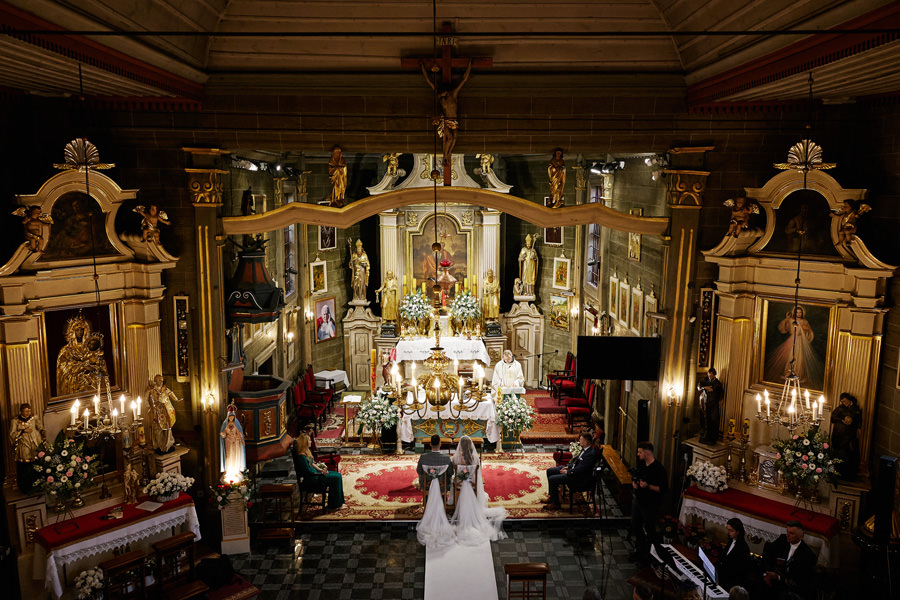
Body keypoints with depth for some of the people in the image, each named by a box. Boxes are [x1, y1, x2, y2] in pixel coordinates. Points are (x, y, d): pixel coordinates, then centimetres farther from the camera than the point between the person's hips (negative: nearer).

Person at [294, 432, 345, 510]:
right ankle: (334, 505, -4)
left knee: (338, 475, 2)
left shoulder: (306, 451, 7)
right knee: (336, 478, -15)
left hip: (315, 472, 10)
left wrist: (321, 470, 4)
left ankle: (339, 502, 6)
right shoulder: (301, 456, -24)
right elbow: (309, 472, -22)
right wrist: (322, 473, -13)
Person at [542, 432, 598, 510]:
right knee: (549, 471, 10)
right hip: (573, 468, 10)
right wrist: (568, 466, 6)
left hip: (580, 478, -10)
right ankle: (551, 496, 20)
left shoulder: (590, 454, -28)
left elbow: (580, 469, -27)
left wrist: (567, 472, -15)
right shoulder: (585, 448, 2)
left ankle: (555, 504, 0)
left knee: (552, 479, -17)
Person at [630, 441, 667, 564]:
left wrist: (648, 486, -31)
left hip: (650, 505, -8)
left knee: (649, 530, 5)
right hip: (638, 501, 8)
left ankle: (649, 554, 23)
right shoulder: (640, 464, 4)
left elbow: (663, 489, -21)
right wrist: (633, 483, -2)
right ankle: (639, 550, 36)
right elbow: (634, 476, 20)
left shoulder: (659, 469, -21)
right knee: (636, 526, 18)